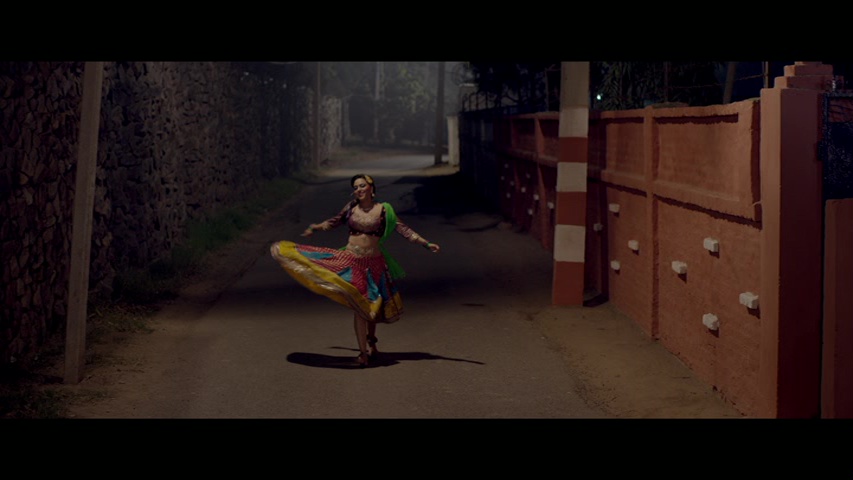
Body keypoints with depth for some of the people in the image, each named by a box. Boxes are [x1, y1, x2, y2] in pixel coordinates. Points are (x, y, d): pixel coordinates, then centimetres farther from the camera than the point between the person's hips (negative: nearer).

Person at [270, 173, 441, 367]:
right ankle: (363, 352, 2)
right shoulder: (351, 207, 4)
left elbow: (403, 229, -3)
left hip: (374, 263, 0)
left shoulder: (383, 210, 0)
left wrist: (426, 244, -9)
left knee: (373, 306, 11)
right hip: (351, 261, 0)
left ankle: (371, 341, 38)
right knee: (359, 306, -4)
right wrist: (315, 228, 19)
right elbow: (334, 222, 21)